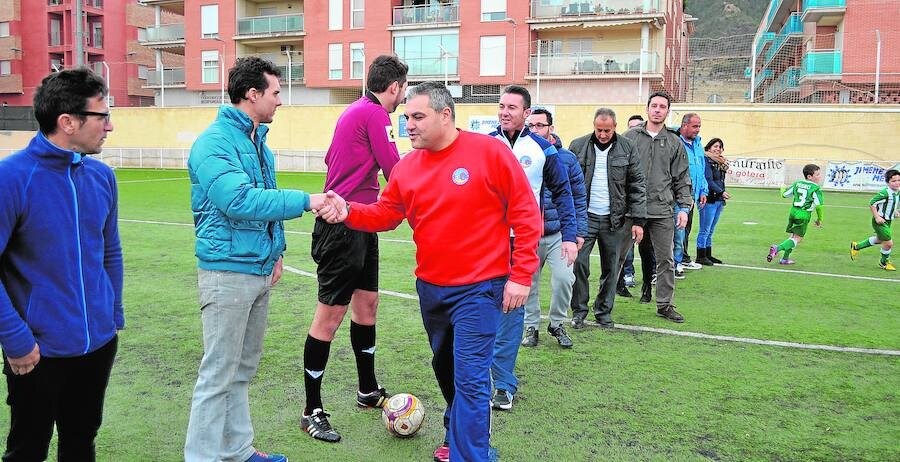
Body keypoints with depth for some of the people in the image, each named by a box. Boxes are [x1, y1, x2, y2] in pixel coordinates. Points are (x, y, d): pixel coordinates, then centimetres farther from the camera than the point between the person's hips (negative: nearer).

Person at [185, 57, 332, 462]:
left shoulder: (259, 141, 13)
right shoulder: (215, 142, -14)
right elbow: (239, 201, -27)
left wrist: (276, 252, 11)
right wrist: (305, 201, -24)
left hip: (260, 271, 9)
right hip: (228, 273, -9)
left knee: (244, 368, 17)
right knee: (219, 374, -2)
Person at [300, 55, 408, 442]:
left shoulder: (356, 110, 15)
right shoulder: (375, 114, -14)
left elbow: (332, 159, 20)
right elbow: (396, 173, -16)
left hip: (358, 226, 10)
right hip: (343, 230, -10)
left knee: (367, 303, 17)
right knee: (330, 316, -3)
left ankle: (368, 391, 33)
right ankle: (312, 411, 9)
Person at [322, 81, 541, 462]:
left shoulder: (490, 152, -13)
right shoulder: (407, 167, 3)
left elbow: (525, 212, -11)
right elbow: (384, 214, 7)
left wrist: (521, 275, -14)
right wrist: (348, 211, -14)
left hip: (478, 288, -6)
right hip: (430, 287, 6)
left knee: (469, 378, -7)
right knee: (445, 368, 21)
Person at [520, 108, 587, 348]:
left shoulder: (566, 158, 0)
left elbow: (579, 197, 5)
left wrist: (580, 231, 2)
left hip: (559, 232, 0)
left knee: (564, 278, -9)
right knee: (529, 281, 8)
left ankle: (557, 323, 14)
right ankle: (531, 326, 26)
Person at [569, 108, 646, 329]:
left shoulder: (627, 149, 2)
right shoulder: (578, 146, 1)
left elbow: (637, 186, 2)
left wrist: (638, 220, -2)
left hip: (615, 219, 1)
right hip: (584, 217, -1)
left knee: (611, 268, 7)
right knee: (579, 264, -5)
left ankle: (604, 312, 22)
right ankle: (579, 311, 11)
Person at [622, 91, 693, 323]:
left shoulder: (674, 143, 9)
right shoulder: (630, 136, 4)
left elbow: (682, 179, 10)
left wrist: (684, 207, 2)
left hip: (662, 211, 2)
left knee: (665, 259, 5)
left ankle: (665, 303, 15)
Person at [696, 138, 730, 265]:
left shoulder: (720, 162, 16)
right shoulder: (706, 160, -8)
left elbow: (721, 181, 17)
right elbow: (709, 181, -14)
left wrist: (723, 195, 6)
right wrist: (722, 192, -18)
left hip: (719, 200, 8)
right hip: (709, 199, -8)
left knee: (710, 231, 12)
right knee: (705, 230, -4)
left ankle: (708, 255, 18)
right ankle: (701, 256, 1)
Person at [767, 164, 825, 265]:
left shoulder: (797, 183, 8)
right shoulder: (816, 188, -8)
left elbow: (784, 194, 16)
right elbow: (819, 205, -12)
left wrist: (782, 188, 39)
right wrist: (819, 219, 1)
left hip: (793, 211, 7)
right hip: (804, 214, -7)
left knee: (793, 235, 20)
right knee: (797, 238, -4)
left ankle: (785, 258, 20)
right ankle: (777, 248, -25)